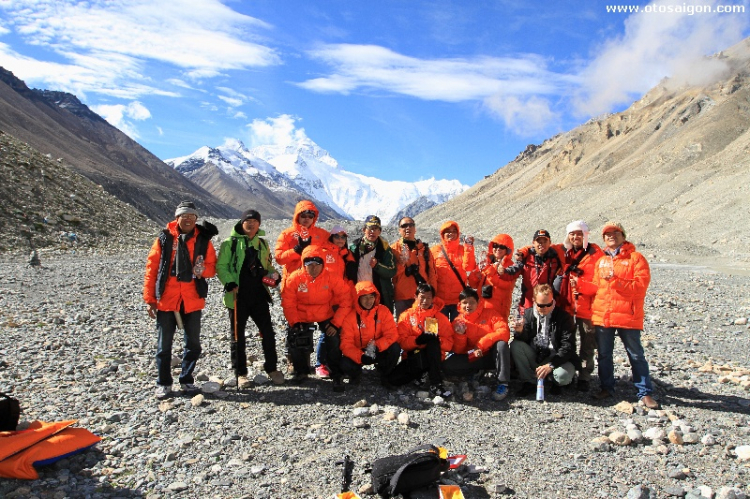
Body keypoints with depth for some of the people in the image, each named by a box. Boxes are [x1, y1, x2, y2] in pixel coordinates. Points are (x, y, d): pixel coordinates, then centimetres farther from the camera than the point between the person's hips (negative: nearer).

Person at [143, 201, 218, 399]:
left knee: (193, 344, 9)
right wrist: (150, 298, -3)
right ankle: (164, 383, 22)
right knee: (164, 345, 7)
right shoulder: (164, 238, -1)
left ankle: (187, 380, 26)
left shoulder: (203, 240, 3)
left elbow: (212, 267, 7)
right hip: (165, 301, -1)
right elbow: (151, 269, 0)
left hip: (192, 301, 2)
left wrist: (203, 269, -17)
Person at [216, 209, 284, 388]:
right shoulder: (230, 243, 0)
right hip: (238, 296, -3)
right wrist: (229, 283, -17)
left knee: (268, 332, 4)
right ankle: (240, 373, 18)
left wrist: (273, 275, 4)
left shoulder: (262, 243, 14)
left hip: (259, 295, 4)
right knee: (238, 335, 5)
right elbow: (221, 266, -3)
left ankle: (271, 368, 20)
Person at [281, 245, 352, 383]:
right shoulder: (295, 278, -18)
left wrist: (336, 323, -17)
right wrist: (294, 322, -16)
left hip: (326, 316, 0)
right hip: (302, 317, 1)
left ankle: (336, 371, 16)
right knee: (295, 342, -10)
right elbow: (288, 303, -8)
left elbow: (345, 301, -15)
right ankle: (301, 371, 19)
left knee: (334, 341, -12)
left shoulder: (332, 278, -19)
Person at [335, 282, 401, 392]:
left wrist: (376, 345, -33)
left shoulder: (383, 311, -10)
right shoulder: (350, 316, -13)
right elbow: (346, 343, -16)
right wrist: (361, 357, -34)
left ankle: (385, 374, 2)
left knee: (395, 348, -28)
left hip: (379, 352, 1)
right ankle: (356, 373, 9)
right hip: (357, 354, -1)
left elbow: (392, 334, -15)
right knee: (345, 364, -31)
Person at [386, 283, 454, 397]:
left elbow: (449, 344, -1)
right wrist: (417, 340, -23)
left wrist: (436, 340, -22)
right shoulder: (406, 316, 5)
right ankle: (418, 375, 5)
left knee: (433, 342, -33)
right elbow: (402, 341, -4)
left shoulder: (440, 317, 6)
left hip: (433, 356, -1)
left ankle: (435, 384, -32)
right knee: (393, 379, -23)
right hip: (413, 358, 1)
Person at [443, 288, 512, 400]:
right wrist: (460, 335, -20)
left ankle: (502, 384, -22)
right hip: (472, 358, 2)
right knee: (447, 366, -19)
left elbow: (504, 332, -23)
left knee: (501, 344, -33)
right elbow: (458, 351, -2)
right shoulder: (458, 322, -2)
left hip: (491, 355, -1)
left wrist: (481, 344, -25)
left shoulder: (489, 313, -6)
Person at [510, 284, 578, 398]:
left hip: (557, 358, -3)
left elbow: (568, 347, -15)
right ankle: (530, 381, -12)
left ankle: (552, 381, 5)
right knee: (515, 345, -21)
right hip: (534, 356, 3)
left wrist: (551, 365, -26)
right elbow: (525, 339, -2)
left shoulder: (564, 317, -9)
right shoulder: (528, 313, 1)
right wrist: (520, 332, -27)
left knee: (563, 375, -34)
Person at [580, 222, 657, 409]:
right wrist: (581, 284, 1)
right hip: (602, 315, 5)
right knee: (604, 355, 12)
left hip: (627, 316, -5)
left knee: (636, 355, 4)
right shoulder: (601, 261, 15)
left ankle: (645, 392, 14)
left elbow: (641, 285, -13)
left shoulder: (636, 258, -2)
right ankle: (607, 388, 25)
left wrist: (616, 280, -21)